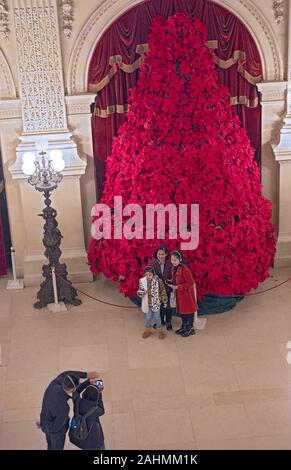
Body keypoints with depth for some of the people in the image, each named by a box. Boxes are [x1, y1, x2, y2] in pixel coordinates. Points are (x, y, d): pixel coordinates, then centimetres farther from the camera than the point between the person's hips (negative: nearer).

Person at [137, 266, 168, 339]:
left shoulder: (158, 281, -14)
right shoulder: (142, 281, -7)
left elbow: (162, 291, -6)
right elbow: (139, 291, 0)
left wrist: (164, 301, -1)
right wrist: (141, 292, -24)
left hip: (156, 303, -2)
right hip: (147, 303, 2)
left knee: (157, 317, 11)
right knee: (148, 317, 16)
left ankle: (160, 330, 29)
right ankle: (148, 330, 35)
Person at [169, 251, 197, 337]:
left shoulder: (184, 269, -25)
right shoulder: (174, 268, 2)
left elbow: (191, 283, -24)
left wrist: (178, 287, -24)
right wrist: (173, 285, -3)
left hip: (186, 294, -9)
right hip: (179, 294, 9)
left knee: (188, 310, 4)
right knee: (181, 310, 19)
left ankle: (190, 329, 17)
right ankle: (184, 327, 34)